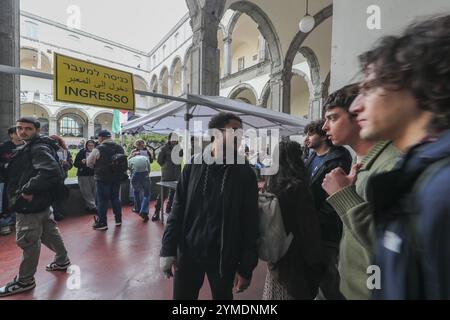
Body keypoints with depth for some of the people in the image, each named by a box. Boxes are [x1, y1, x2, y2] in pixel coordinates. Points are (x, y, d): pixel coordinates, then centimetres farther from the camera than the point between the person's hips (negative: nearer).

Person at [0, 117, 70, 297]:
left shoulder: (39, 148, -18)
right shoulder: (30, 148, 14)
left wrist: (28, 190, -26)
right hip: (40, 201, 10)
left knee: (28, 241, 3)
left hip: (32, 203, -10)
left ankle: (25, 281, 20)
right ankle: (62, 260, 37)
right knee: (49, 232, 21)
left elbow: (51, 171, -34)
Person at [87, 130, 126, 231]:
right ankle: (118, 220, 24)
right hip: (117, 178, 6)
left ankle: (102, 223, 13)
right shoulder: (120, 148, 5)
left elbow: (89, 163, -4)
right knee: (115, 198, 16)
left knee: (102, 200, 5)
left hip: (102, 178, -5)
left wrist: (98, 166, 14)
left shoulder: (98, 149, -12)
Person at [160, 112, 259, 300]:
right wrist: (168, 249, -4)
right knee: (181, 296, 18)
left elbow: (250, 223, -7)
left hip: (224, 258, -1)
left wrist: (246, 267, -6)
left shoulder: (245, 173, -9)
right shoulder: (193, 166, -5)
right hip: (188, 253, 2)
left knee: (222, 296, 19)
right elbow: (178, 210, -1)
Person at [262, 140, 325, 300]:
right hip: (295, 255, -5)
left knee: (276, 289, 23)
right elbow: (309, 228, -19)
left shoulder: (272, 183, -5)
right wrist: (315, 263, -7)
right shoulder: (298, 187, -23)